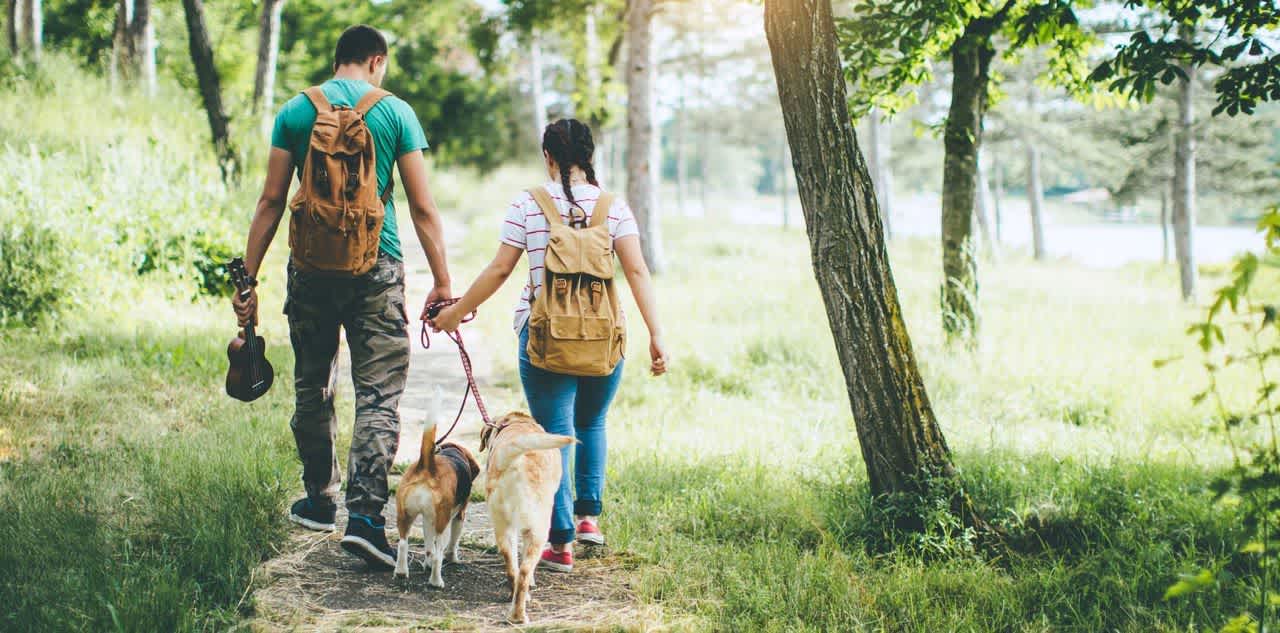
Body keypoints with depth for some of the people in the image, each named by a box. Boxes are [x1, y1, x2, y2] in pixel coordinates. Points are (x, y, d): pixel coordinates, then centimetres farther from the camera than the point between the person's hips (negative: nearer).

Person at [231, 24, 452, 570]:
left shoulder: (295, 111, 5)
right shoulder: (395, 112, 1)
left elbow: (271, 201, 3)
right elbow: (422, 207, -1)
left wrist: (247, 279, 7)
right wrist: (442, 282, 3)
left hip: (312, 268, 2)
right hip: (377, 267, -2)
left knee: (312, 390, 17)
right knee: (379, 393, -1)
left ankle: (320, 500, 29)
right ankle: (366, 513, -13)